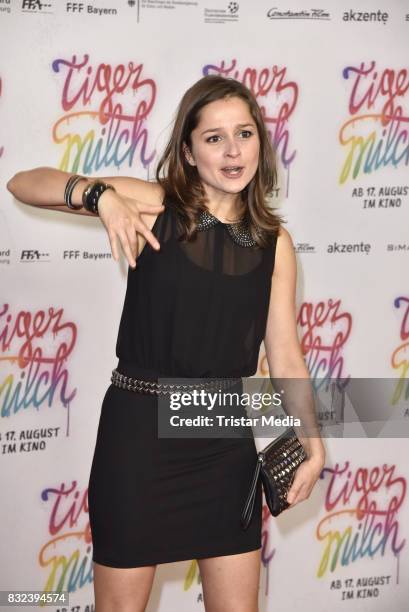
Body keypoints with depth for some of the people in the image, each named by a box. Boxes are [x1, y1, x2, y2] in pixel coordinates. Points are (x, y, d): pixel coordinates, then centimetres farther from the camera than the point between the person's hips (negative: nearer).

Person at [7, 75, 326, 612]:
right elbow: (23, 184, -8)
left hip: (227, 436, 3)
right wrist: (101, 195, -25)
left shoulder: (274, 241, 2)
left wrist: (314, 447, 0)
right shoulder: (154, 206, -6)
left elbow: (285, 355, 6)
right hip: (140, 427, -3)